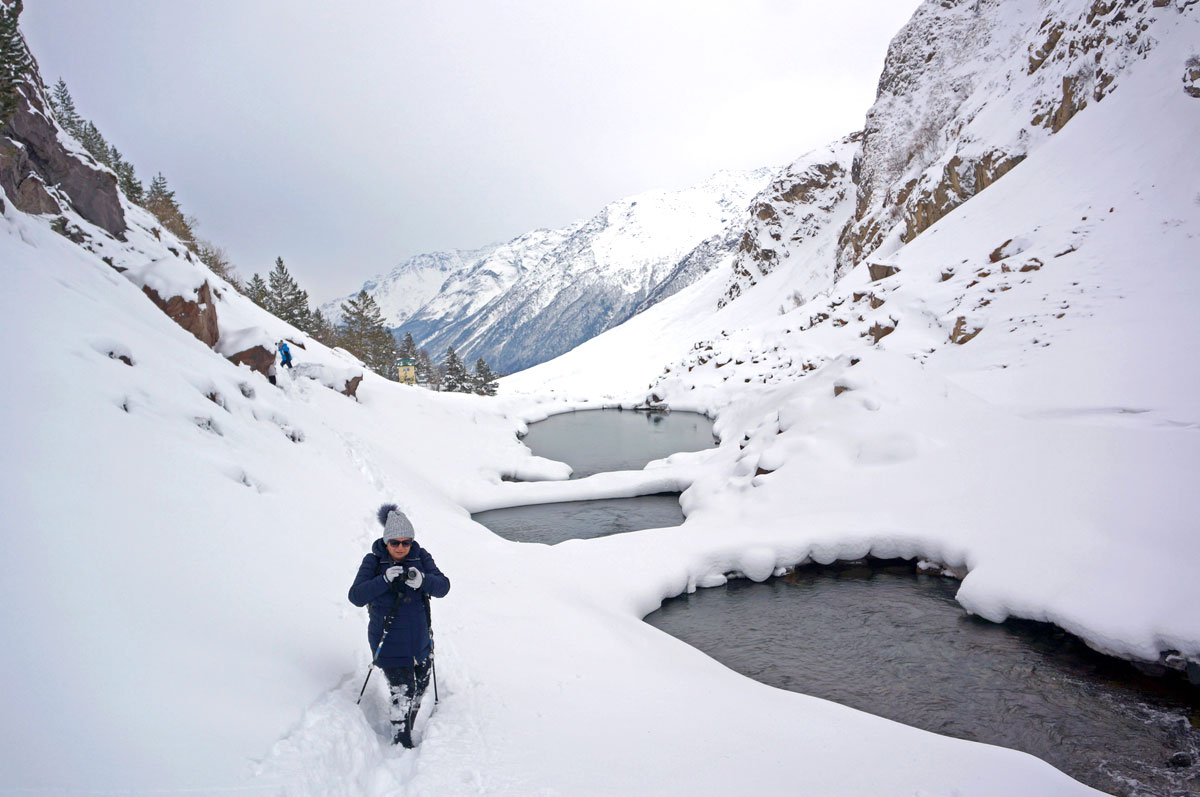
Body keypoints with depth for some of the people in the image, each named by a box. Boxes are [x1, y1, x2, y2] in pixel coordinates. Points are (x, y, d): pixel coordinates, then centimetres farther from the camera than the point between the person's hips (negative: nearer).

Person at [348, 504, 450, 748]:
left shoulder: (420, 557, -5)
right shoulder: (373, 561, -10)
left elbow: (443, 586, -13)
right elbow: (356, 596, -19)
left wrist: (423, 580, -34)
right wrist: (385, 580, -33)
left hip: (420, 639, 4)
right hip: (389, 641, -4)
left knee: (420, 687, 18)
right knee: (402, 692, -10)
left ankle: (407, 732, 41)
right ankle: (402, 744, 9)